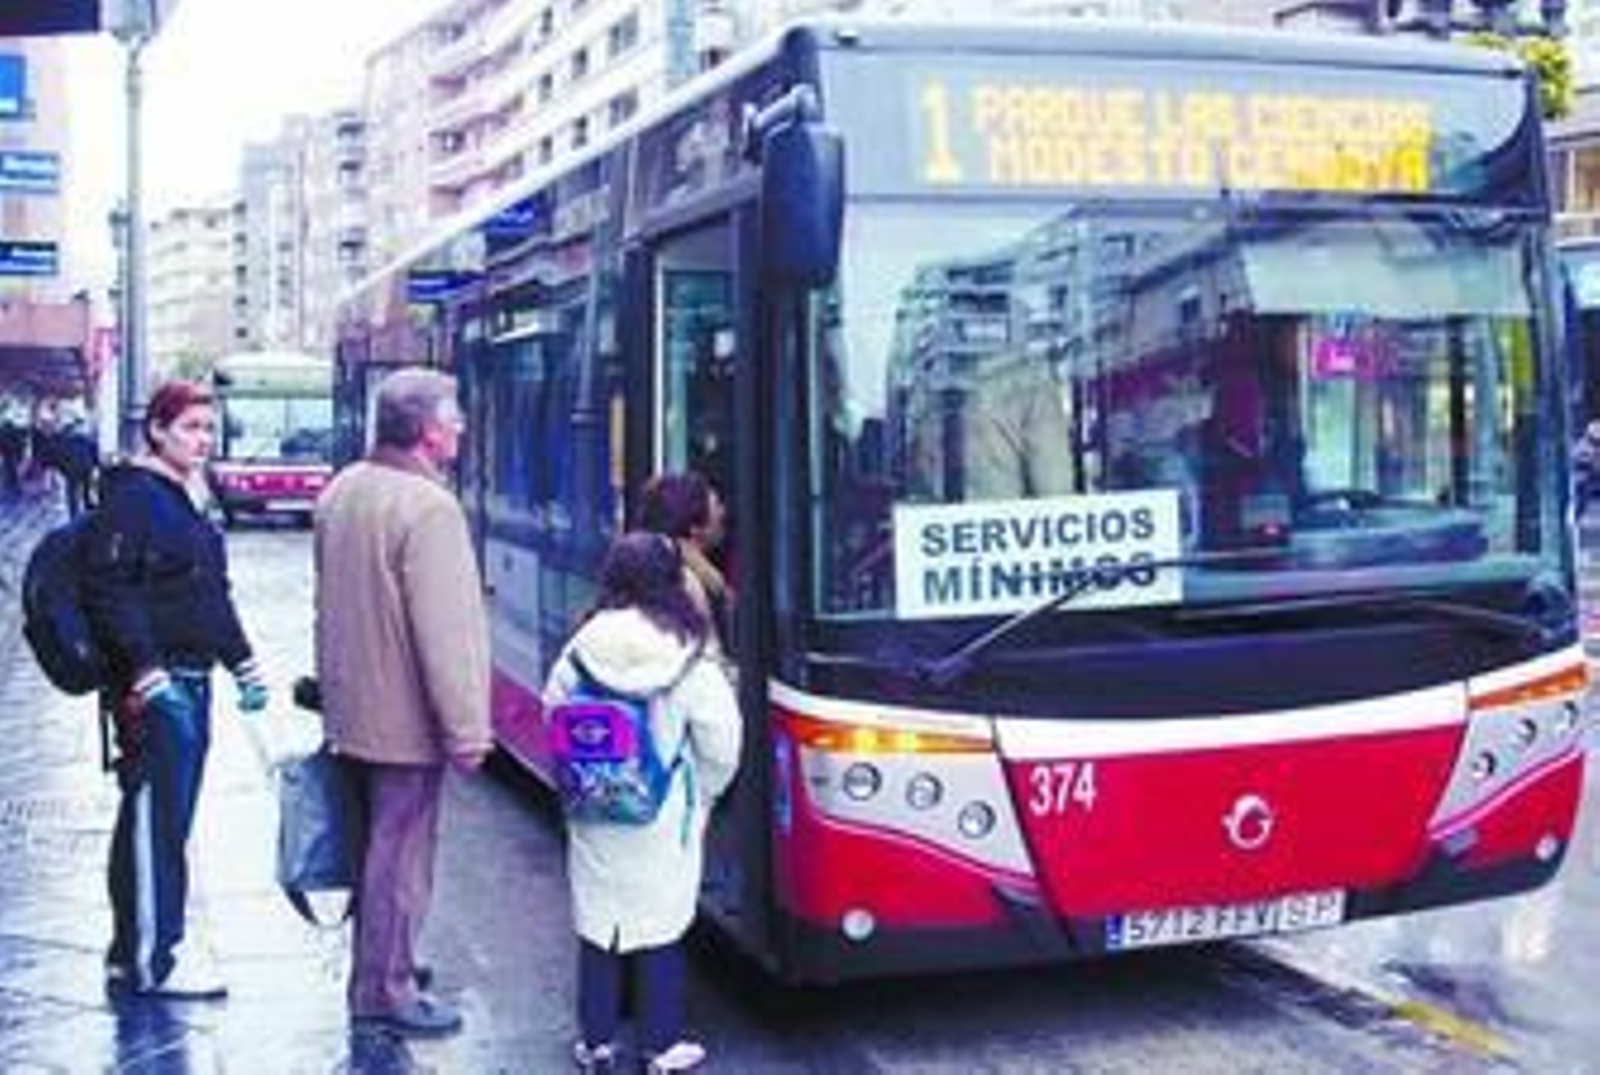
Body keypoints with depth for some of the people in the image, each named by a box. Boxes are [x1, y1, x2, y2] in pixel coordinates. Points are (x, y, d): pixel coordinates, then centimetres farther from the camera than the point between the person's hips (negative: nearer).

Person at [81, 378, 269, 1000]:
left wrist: (243, 664, 21)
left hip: (191, 679, 9)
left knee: (168, 818, 13)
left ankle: (134, 949, 22)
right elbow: (109, 591, -17)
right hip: (154, 687, -9)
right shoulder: (132, 497, -10)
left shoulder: (190, 497, 17)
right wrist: (148, 673, -23)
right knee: (155, 819, -5)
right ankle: (153, 961, 2)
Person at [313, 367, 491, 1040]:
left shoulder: (341, 491, 7)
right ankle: (386, 993, 13)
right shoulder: (427, 509, -22)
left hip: (352, 707, 9)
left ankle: (376, 964, 36)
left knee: (377, 842, 22)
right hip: (406, 720, -9)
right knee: (401, 855, 2)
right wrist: (467, 731, -18)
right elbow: (443, 633, -24)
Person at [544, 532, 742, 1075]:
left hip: (594, 821, 2)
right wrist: (700, 796, 8)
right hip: (664, 823, -2)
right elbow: (720, 745, -10)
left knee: (597, 924, 14)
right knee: (662, 927, 10)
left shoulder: (578, 654, -6)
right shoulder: (690, 663, -13)